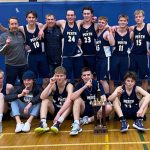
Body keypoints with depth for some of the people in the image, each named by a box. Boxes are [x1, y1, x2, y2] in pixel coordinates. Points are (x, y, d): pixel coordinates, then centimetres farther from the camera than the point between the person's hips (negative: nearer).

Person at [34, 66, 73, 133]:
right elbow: (42, 97, -23)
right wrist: (50, 84, -31)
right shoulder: (53, 85, -9)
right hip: (55, 109, 3)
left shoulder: (69, 85, -16)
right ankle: (43, 123, -39)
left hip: (65, 111, -3)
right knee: (45, 100, -21)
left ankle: (58, 123, -48)